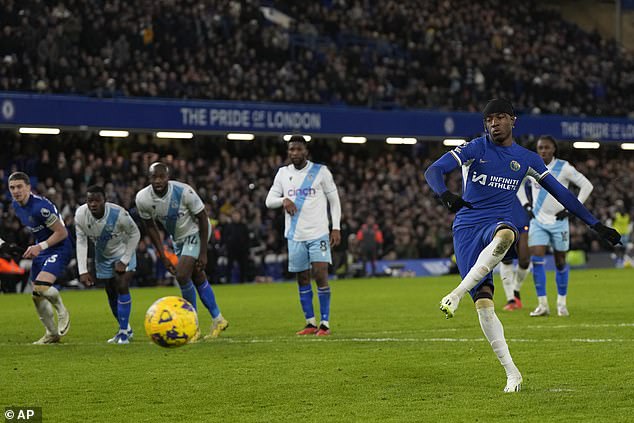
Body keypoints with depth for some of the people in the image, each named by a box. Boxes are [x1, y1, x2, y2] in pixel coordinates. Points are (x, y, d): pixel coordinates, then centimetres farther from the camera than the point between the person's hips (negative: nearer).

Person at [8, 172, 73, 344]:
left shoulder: (40, 206, -26)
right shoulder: (16, 205, 0)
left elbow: (62, 232, -22)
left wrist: (40, 246, -24)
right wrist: (34, 247, 10)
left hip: (59, 248, -9)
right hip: (41, 250, 9)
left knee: (42, 286, -27)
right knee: (37, 296, 7)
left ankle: (62, 312, 2)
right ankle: (52, 334, 22)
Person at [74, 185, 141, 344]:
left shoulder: (119, 214, -34)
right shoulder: (80, 215, -25)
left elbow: (135, 234, -17)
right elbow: (81, 242, -14)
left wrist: (124, 261, -18)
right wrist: (83, 271, -20)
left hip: (123, 252, -4)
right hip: (103, 256, 4)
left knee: (122, 287, -18)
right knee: (111, 293, 11)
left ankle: (124, 332, -7)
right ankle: (126, 329, 31)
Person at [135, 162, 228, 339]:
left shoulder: (184, 192, -31)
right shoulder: (142, 199, -19)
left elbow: (202, 219, -18)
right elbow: (150, 227, -2)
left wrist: (203, 253, -17)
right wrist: (163, 256, -4)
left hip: (195, 232, -5)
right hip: (177, 237, 5)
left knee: (182, 276, -18)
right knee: (198, 278, 13)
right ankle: (217, 320, 28)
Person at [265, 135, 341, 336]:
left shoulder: (320, 171, -2)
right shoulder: (283, 173, 7)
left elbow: (334, 199, 2)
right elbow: (269, 200, 5)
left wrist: (336, 227, -6)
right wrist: (283, 200, -17)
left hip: (318, 234, -4)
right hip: (295, 235, 4)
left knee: (321, 276, -12)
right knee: (302, 279, 6)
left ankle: (325, 324, -6)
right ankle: (310, 323, 15)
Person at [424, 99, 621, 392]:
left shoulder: (527, 159, 11)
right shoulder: (475, 149, 3)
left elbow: (560, 192, 16)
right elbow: (433, 171, -9)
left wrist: (596, 225, 13)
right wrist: (444, 194, -33)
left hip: (498, 223, 1)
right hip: (466, 227, -1)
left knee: (504, 234, -41)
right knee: (483, 302, -14)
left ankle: (457, 293, -40)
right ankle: (511, 373, -8)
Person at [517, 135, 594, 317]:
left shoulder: (563, 167, -10)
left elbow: (587, 186, -7)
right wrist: (525, 204, 7)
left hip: (558, 220, -2)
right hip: (538, 220, 2)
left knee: (560, 262, 6)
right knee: (536, 259, -12)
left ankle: (562, 302, 22)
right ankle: (542, 304, -8)